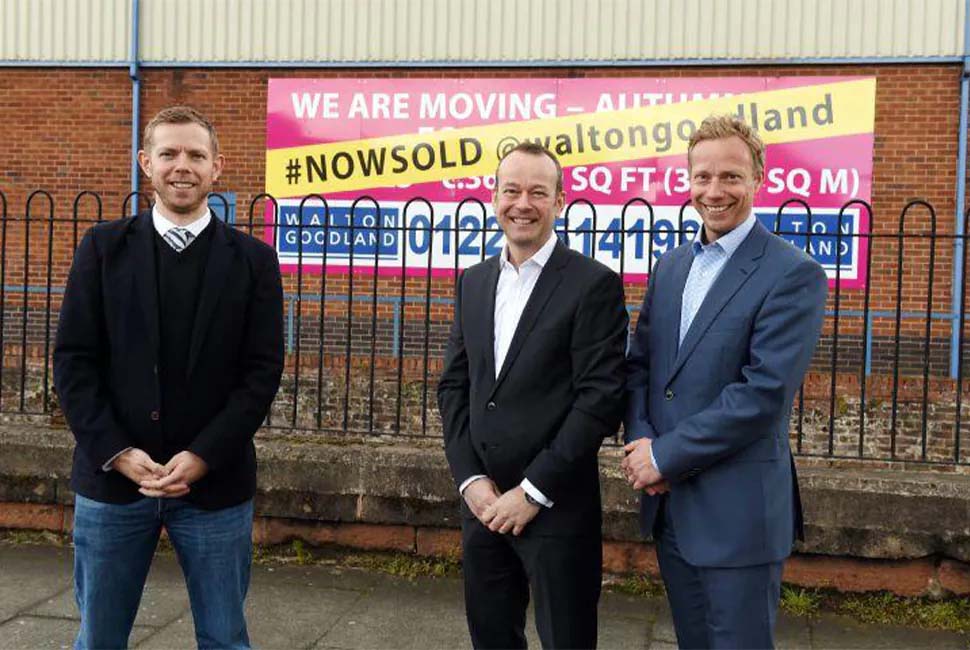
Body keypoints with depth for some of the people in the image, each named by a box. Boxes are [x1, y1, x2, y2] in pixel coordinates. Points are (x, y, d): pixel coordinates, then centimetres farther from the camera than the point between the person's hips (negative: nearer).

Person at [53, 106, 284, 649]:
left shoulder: (252, 259, 2)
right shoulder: (104, 248, 4)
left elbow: (263, 371, -3)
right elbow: (74, 360, 1)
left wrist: (203, 457, -11)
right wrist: (117, 452, -9)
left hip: (215, 482, -1)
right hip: (112, 477, 1)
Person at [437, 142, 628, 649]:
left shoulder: (593, 284, -9)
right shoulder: (473, 282, 9)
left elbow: (600, 398, -14)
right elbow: (453, 386, 8)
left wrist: (532, 491, -15)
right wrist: (471, 480, -3)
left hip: (557, 507, -5)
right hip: (482, 501, 5)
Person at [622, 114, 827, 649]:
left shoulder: (794, 275, -12)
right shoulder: (670, 266, 10)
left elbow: (764, 393, -20)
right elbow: (639, 364, 10)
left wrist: (665, 455, -16)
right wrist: (640, 440, -8)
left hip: (738, 511, -6)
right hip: (668, 503, 6)